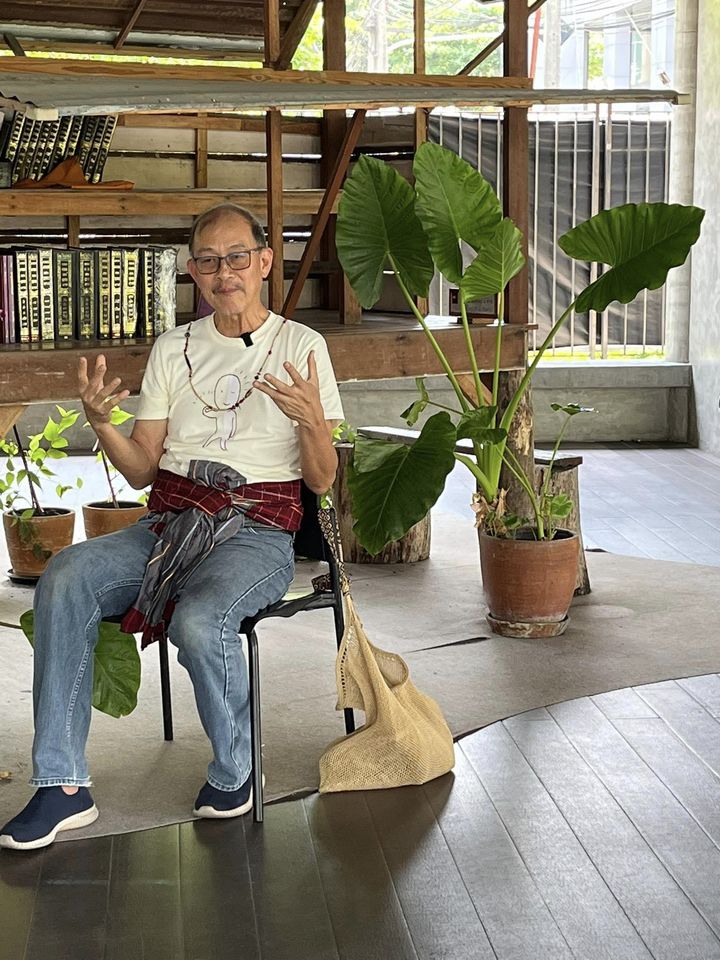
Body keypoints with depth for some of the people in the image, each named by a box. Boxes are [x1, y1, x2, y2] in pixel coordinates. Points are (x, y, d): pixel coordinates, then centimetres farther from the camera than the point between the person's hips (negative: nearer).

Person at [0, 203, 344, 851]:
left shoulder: (301, 346, 4)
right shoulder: (173, 349, 15)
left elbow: (322, 482, 0)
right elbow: (142, 470, 12)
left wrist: (312, 421, -20)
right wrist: (100, 422, -7)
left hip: (258, 531, -4)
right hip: (169, 523, 4)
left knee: (199, 619, -36)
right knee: (63, 579, -25)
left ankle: (233, 772, -7)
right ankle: (64, 786, -22)